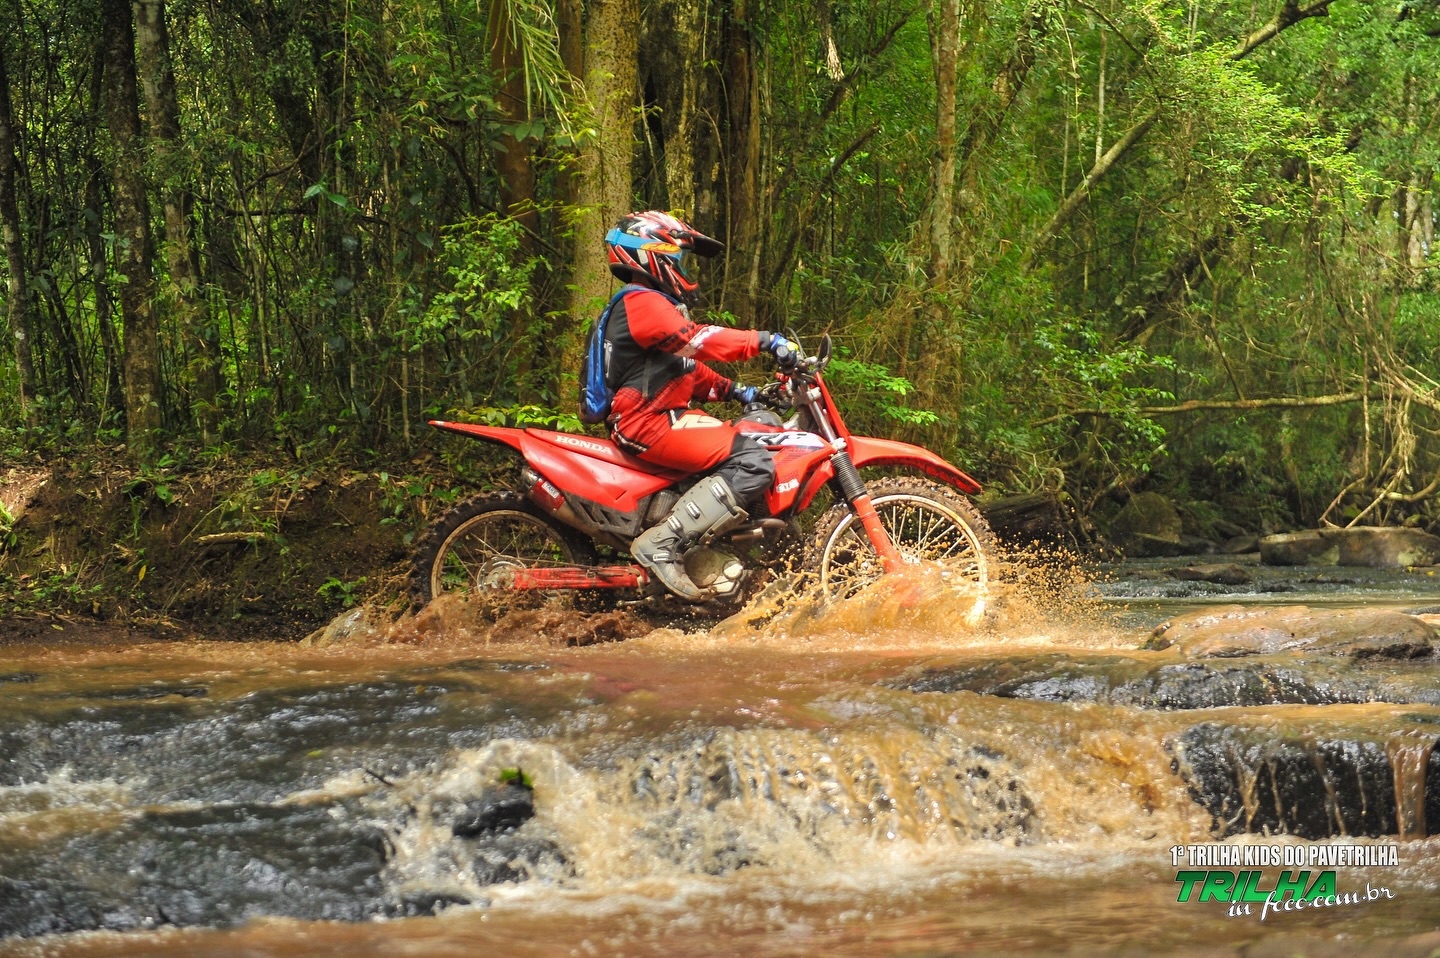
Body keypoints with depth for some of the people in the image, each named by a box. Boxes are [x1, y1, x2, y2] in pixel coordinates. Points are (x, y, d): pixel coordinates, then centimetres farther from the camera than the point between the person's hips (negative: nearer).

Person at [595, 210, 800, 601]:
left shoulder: (656, 304, 24)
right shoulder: (641, 302, -11)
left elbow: (689, 366, 28)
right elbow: (696, 339, -25)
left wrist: (736, 391, 16)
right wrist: (765, 340, -27)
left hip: (667, 416, 11)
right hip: (648, 425, -11)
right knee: (754, 463, -25)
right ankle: (662, 544, -26)